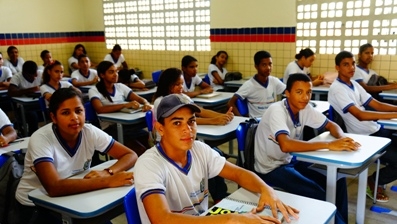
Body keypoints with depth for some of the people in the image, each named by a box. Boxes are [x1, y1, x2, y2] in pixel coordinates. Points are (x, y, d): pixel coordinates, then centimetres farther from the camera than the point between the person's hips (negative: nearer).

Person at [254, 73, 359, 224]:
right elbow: (285, 145, -42)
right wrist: (329, 145, -40)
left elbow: (331, 125, 6)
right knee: (318, 194, -20)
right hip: (271, 168, -7)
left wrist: (342, 139, -18)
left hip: (291, 160, 7)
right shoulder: (276, 111, -27)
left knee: (337, 179, -2)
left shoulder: (305, 108, -5)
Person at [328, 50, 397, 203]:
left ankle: (376, 179, 23)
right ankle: (373, 182, 11)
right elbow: (360, 115, -27)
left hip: (376, 130, 8)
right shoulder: (337, 89, -17)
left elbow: (377, 105, 9)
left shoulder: (354, 84, 10)